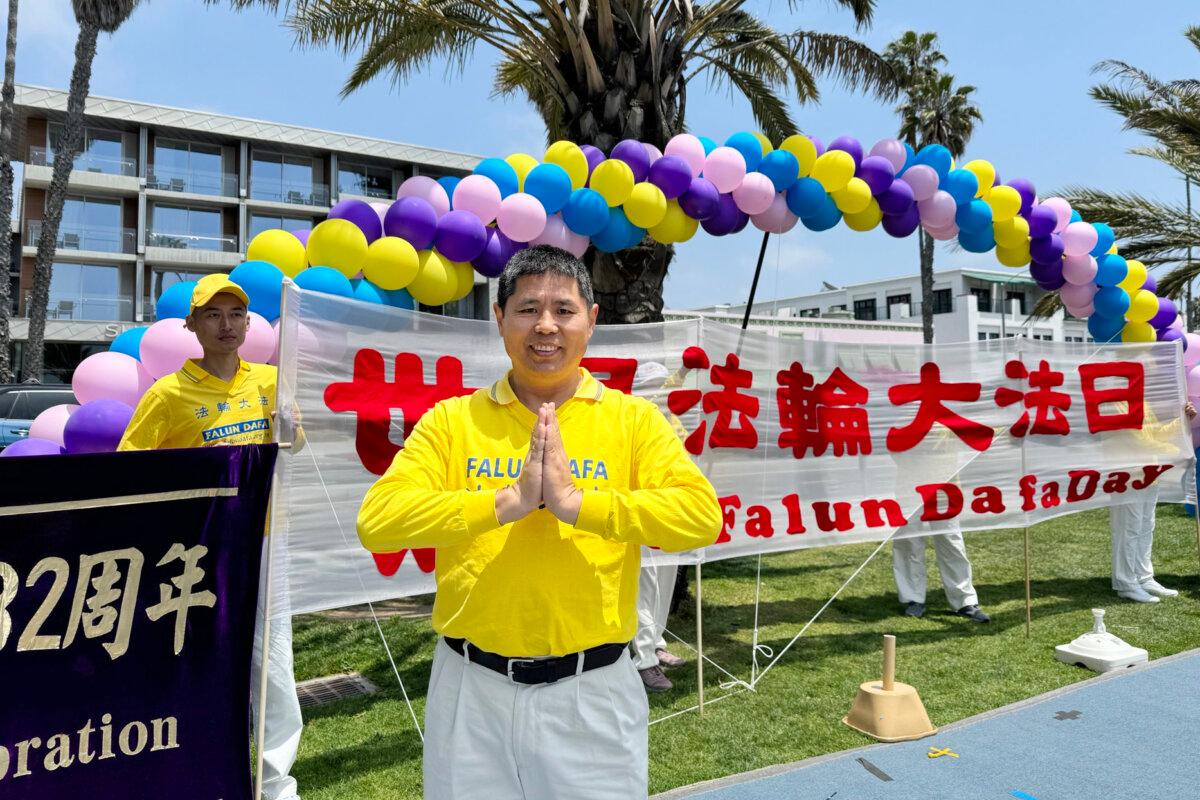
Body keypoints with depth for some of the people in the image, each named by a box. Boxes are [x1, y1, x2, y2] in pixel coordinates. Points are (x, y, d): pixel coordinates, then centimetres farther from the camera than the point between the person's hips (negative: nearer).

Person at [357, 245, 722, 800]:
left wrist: (578, 501, -23)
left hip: (592, 691, 0)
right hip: (472, 688, 1)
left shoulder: (634, 419, -2)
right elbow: (376, 519, -11)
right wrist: (505, 502, -21)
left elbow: (702, 515, -14)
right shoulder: (450, 420, 0)